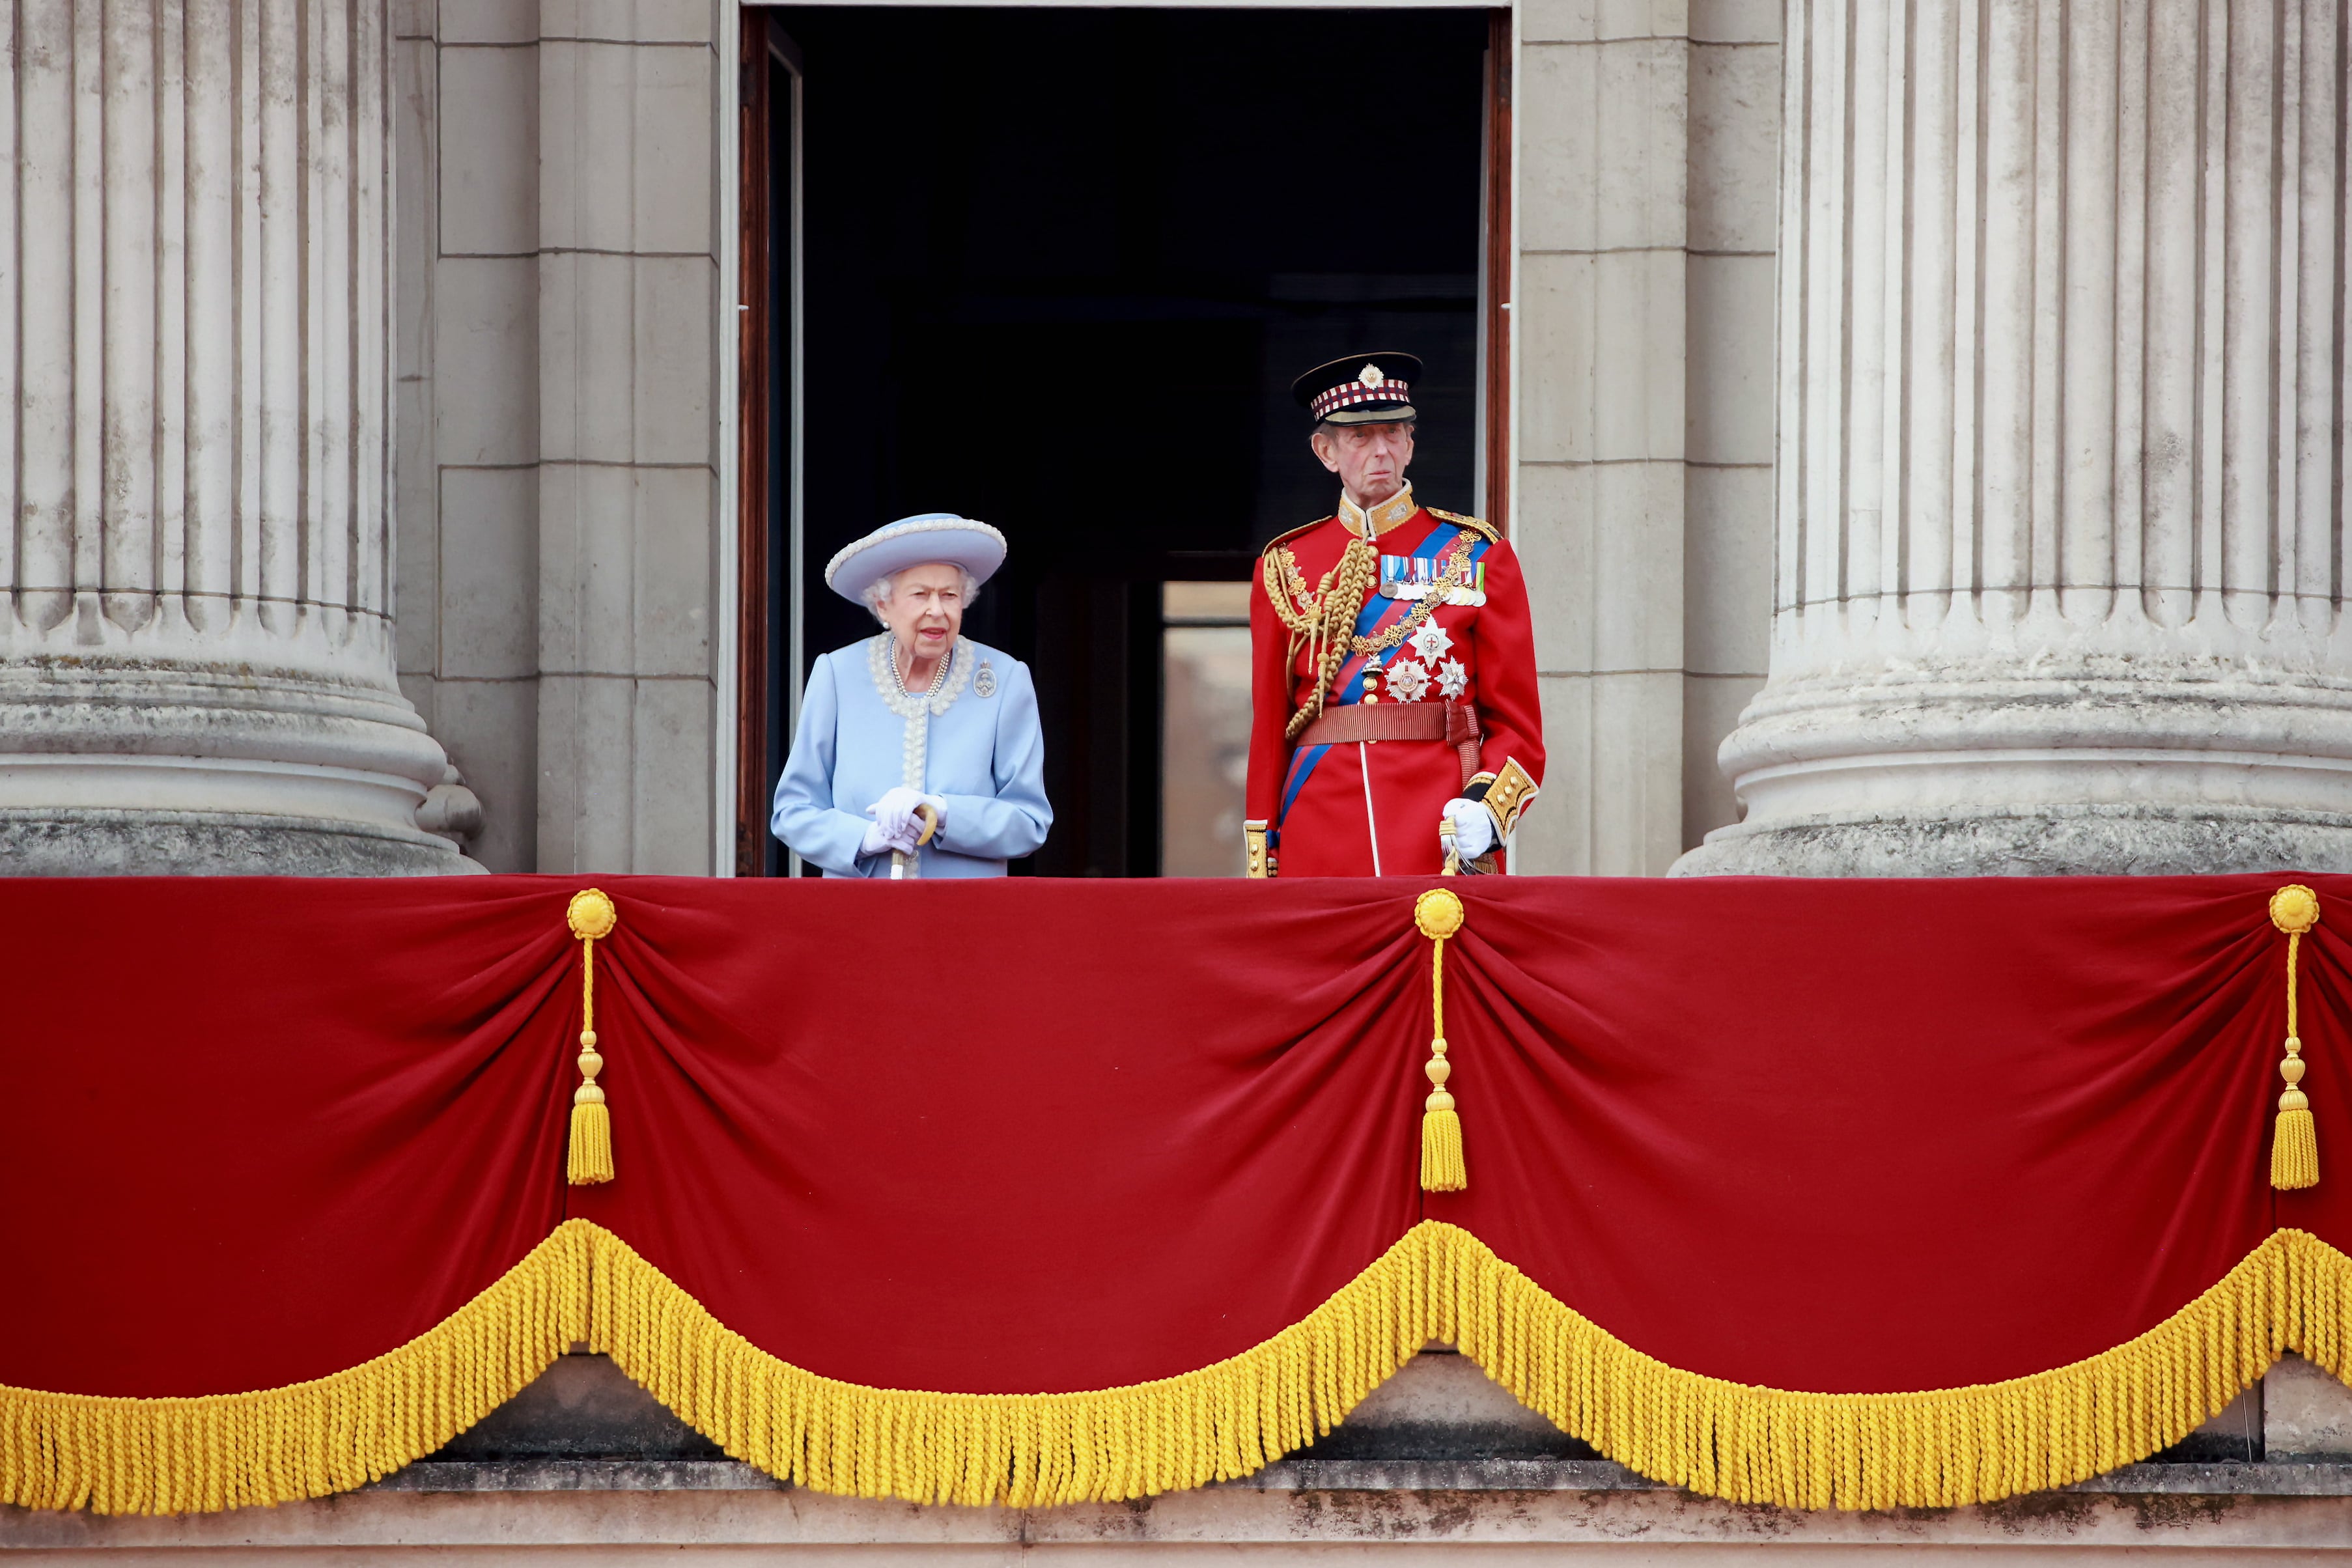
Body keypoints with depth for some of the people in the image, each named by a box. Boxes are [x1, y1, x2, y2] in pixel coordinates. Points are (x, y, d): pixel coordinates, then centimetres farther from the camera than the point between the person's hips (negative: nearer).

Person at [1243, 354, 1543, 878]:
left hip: (1448, 848, -1)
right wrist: (1262, 868, 4)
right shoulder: (1285, 567, 10)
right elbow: (1269, 730, 10)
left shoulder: (1478, 556, 6)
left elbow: (1517, 726, 4)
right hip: (1320, 851, 2)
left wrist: (1486, 809, -15)